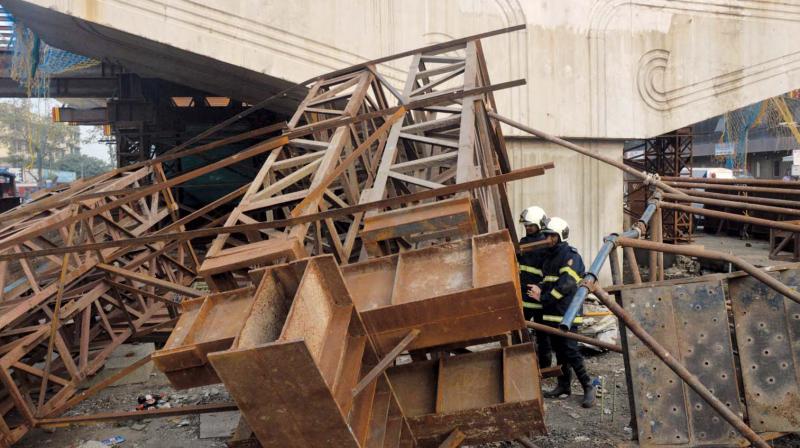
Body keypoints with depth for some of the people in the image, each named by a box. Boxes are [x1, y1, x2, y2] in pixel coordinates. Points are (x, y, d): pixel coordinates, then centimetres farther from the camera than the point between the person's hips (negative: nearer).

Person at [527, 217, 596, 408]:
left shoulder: (571, 255, -10)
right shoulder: (549, 256, 17)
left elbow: (566, 283, -19)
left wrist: (543, 297, -15)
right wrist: (540, 290, -2)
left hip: (566, 313, -9)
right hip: (551, 313, 9)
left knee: (570, 350, -10)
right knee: (559, 350, 14)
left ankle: (588, 387, -2)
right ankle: (564, 385, 24)